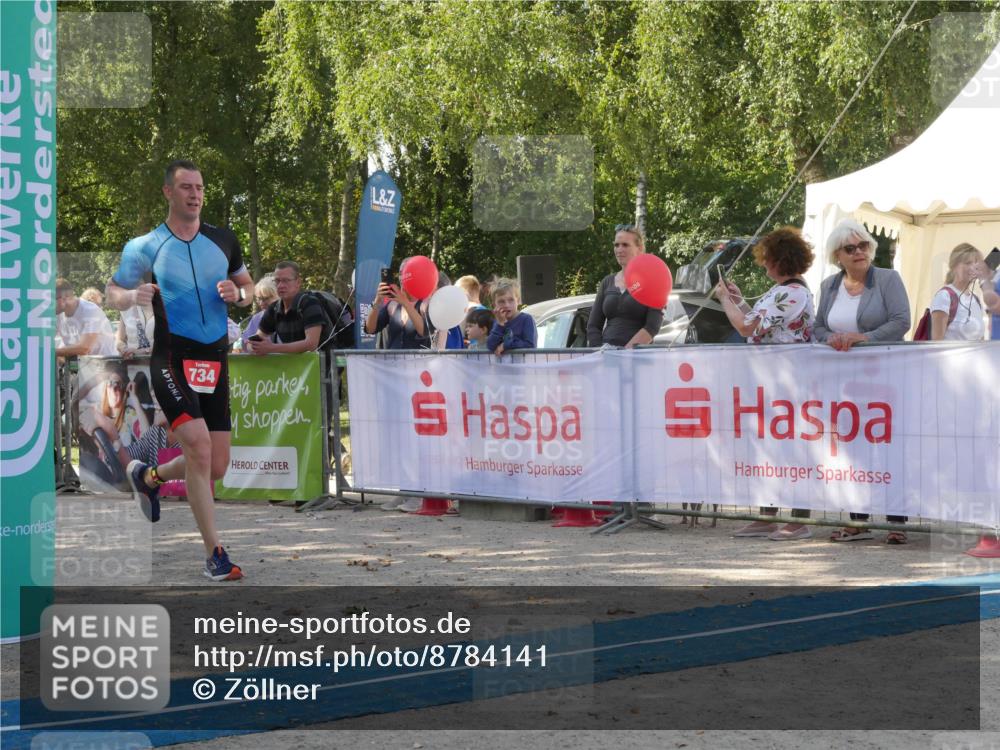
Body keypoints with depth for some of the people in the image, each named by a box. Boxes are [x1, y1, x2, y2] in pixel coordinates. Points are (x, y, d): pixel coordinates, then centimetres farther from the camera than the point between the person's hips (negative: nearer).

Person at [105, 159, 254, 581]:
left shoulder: (223, 241, 9)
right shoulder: (145, 246, -1)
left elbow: (248, 286, 20)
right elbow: (112, 293, 7)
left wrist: (237, 295, -3)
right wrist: (133, 296, -16)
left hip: (215, 360, 5)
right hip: (172, 359, -5)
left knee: (215, 467, 5)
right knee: (198, 445, -23)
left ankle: (149, 477, 37)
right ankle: (215, 554, -16)